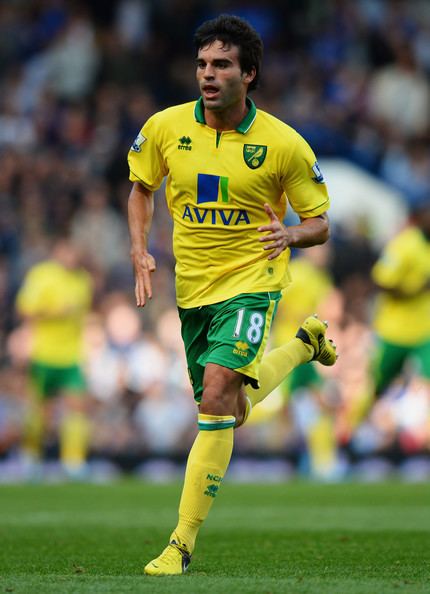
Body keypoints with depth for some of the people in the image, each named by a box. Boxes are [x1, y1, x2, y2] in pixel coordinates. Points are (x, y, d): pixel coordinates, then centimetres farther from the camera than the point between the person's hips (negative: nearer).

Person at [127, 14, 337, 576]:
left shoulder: (285, 145, -12)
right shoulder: (165, 127, -6)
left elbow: (320, 223, -2)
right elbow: (141, 187, 13)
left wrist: (290, 234, -25)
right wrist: (139, 250, -2)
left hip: (251, 281, -5)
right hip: (192, 286, 5)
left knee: (218, 390, -25)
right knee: (232, 412, 17)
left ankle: (183, 542, -22)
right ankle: (303, 345, 49)